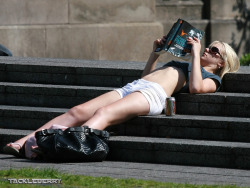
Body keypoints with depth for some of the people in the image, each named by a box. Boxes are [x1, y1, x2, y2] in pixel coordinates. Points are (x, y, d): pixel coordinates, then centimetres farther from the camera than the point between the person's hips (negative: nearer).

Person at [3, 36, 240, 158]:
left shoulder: (212, 78, 16)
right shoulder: (182, 64, 40)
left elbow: (195, 87, -9)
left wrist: (196, 54, 1)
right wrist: (156, 53, 34)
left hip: (153, 94, -7)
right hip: (132, 87, 7)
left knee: (104, 113, -35)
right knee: (78, 112, -16)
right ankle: (22, 143, -30)